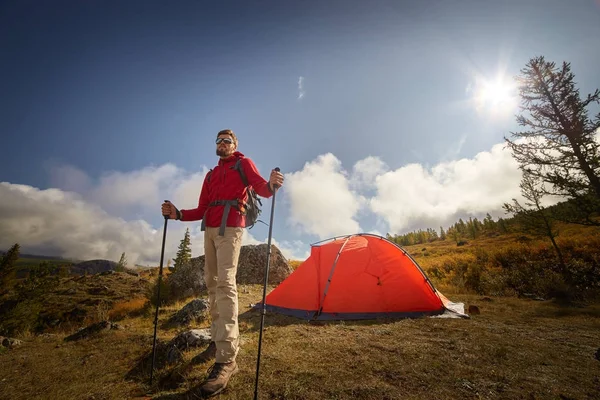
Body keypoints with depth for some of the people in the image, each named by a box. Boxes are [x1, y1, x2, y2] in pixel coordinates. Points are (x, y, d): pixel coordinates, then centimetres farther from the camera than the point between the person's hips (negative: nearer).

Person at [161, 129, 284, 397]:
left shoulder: (244, 163, 7)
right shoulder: (211, 174, 25)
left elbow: (261, 188, -11)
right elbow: (202, 209, 19)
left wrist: (270, 185, -34)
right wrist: (178, 214, 4)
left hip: (229, 227, -8)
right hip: (209, 228, 8)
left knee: (225, 282, -18)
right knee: (212, 282, 7)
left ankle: (226, 359, -19)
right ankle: (219, 341, 18)